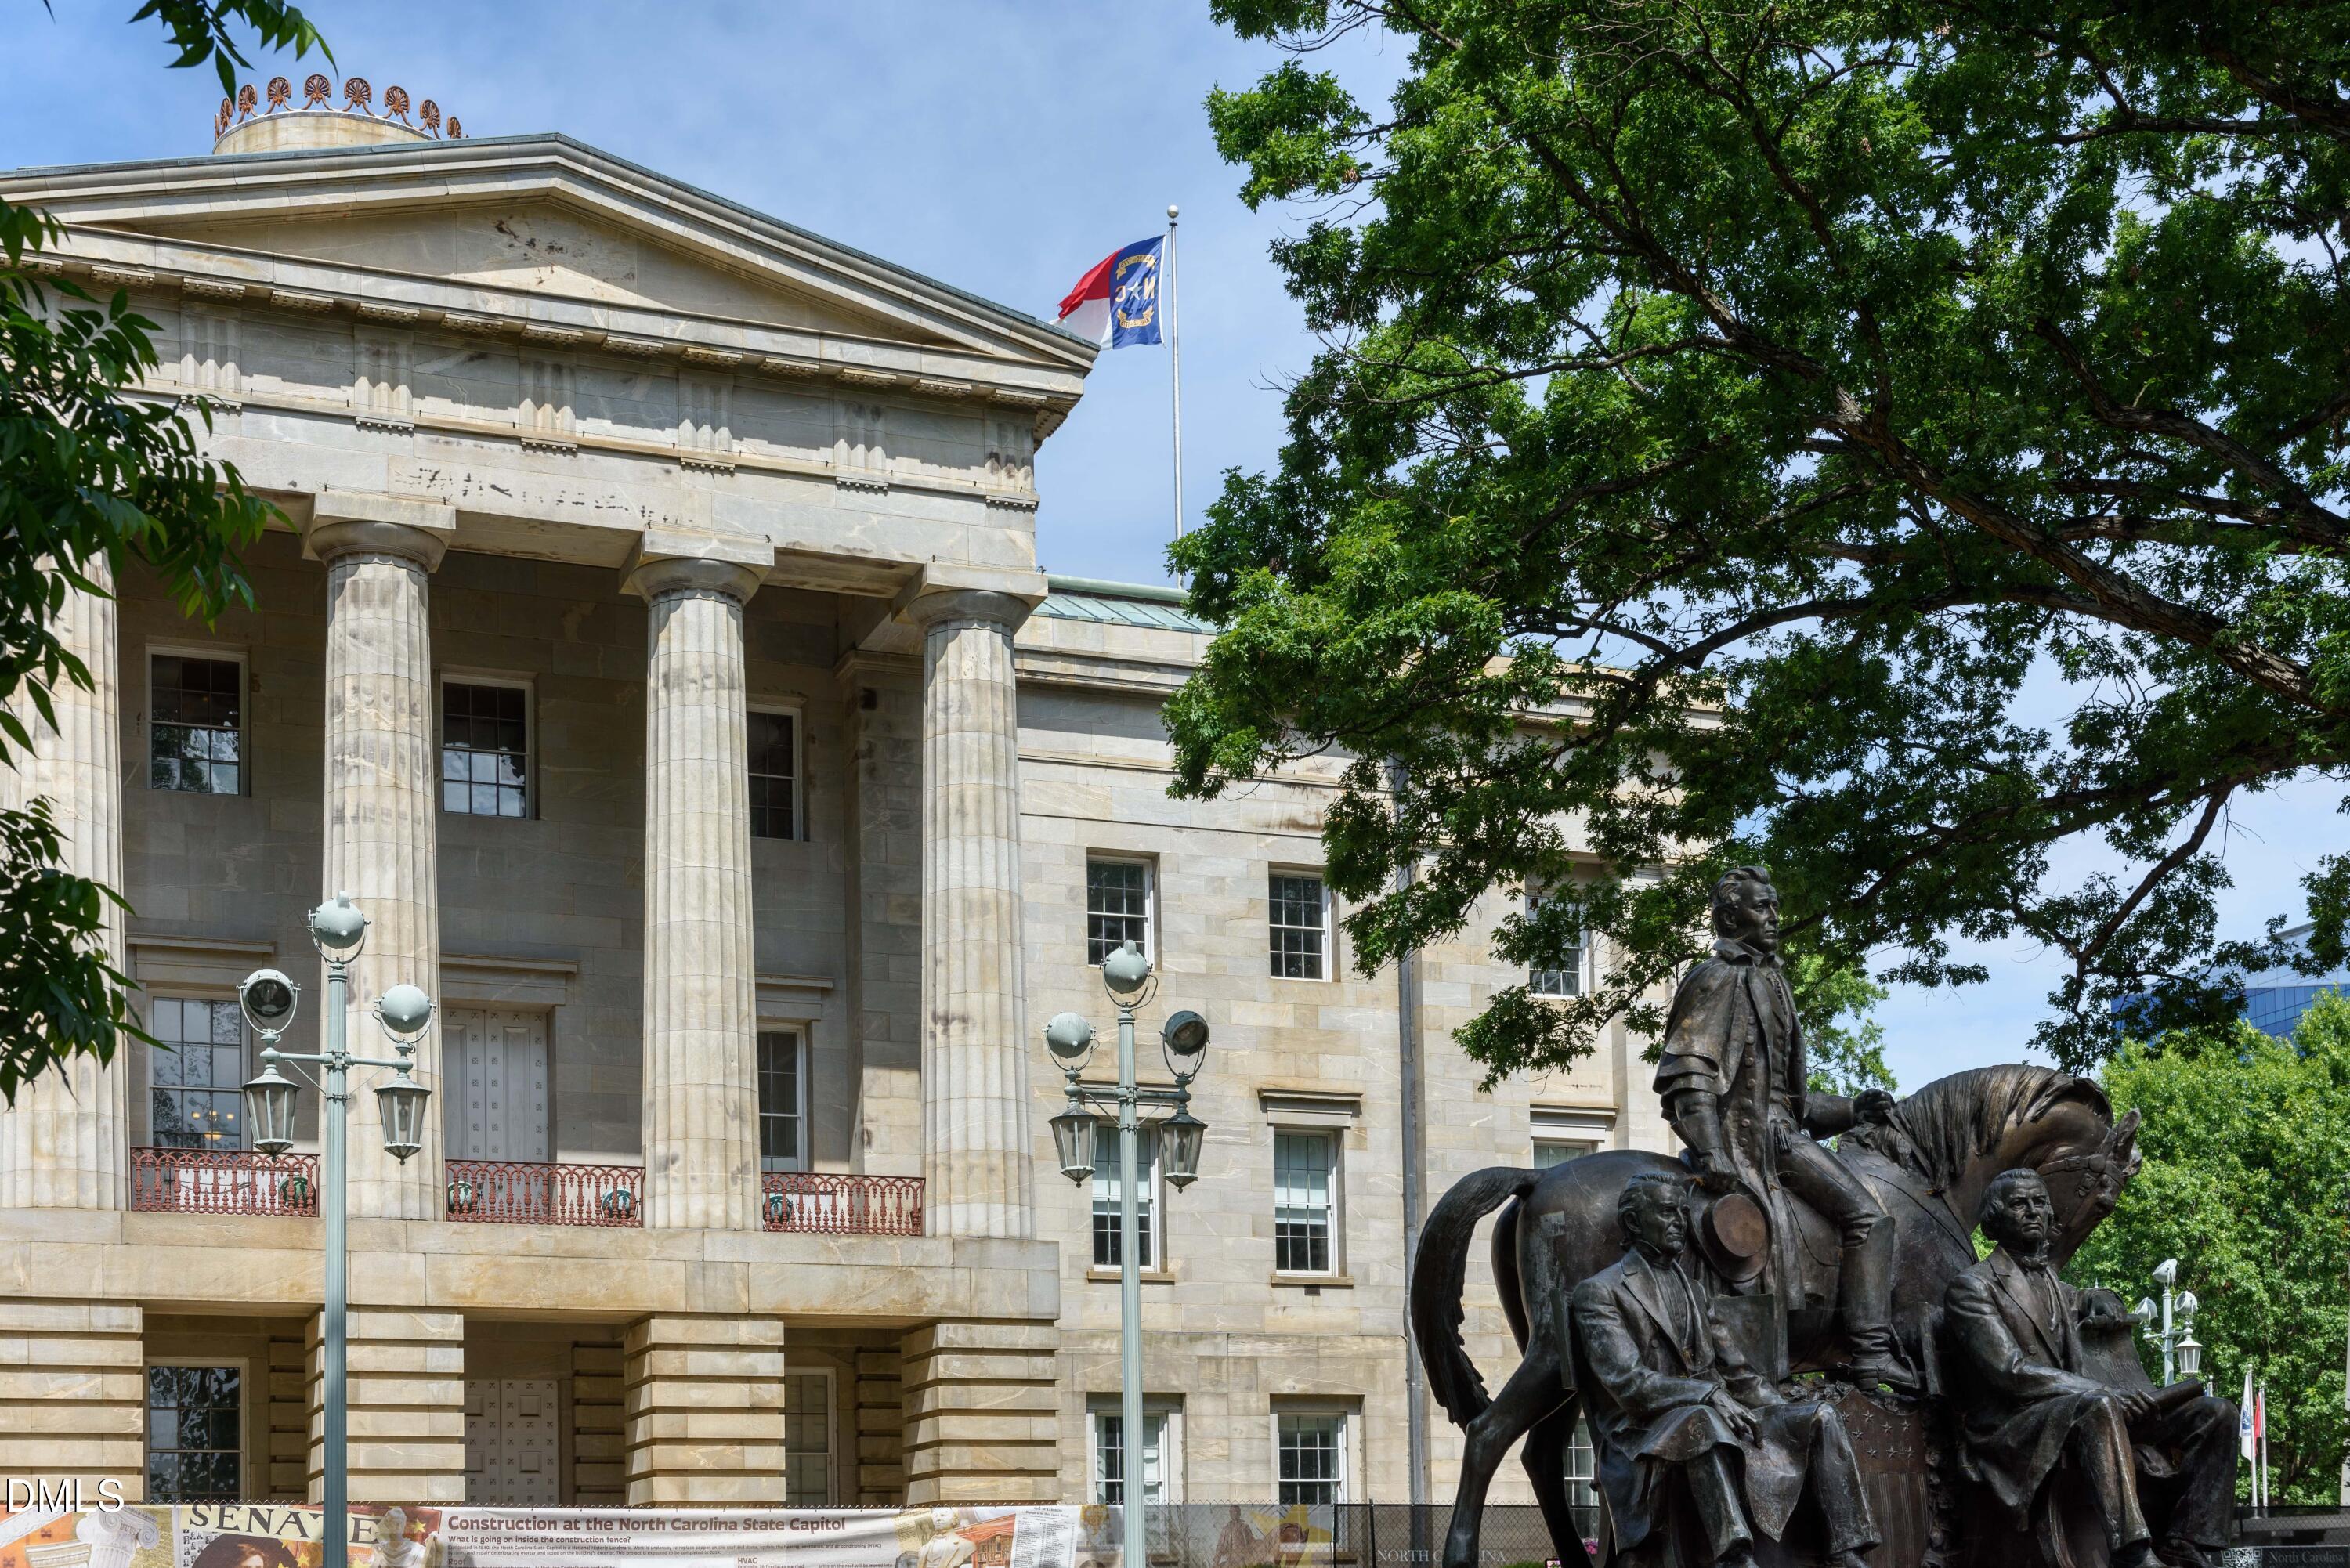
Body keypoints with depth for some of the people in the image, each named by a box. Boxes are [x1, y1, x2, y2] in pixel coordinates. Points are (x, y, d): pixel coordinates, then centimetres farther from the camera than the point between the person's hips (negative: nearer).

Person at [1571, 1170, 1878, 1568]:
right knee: (1702, 1421, -39)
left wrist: (1781, 1410, 5)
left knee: (1821, 1416, -9)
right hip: (1644, 1437, -7)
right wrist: (1708, 1394, -23)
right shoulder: (1599, 1293, -1)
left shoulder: (1694, 1277, 20)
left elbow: (1732, 1364, 20)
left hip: (1719, 1419, 7)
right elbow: (1626, 1383, -14)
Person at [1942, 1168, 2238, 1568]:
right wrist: (2107, 1393, -18)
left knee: (2215, 1413, -6)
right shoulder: (1972, 1288, -1)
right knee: (2098, 1407, -40)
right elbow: (2009, 1371, -13)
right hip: (2009, 1427, -8)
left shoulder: (2057, 1289, 22)